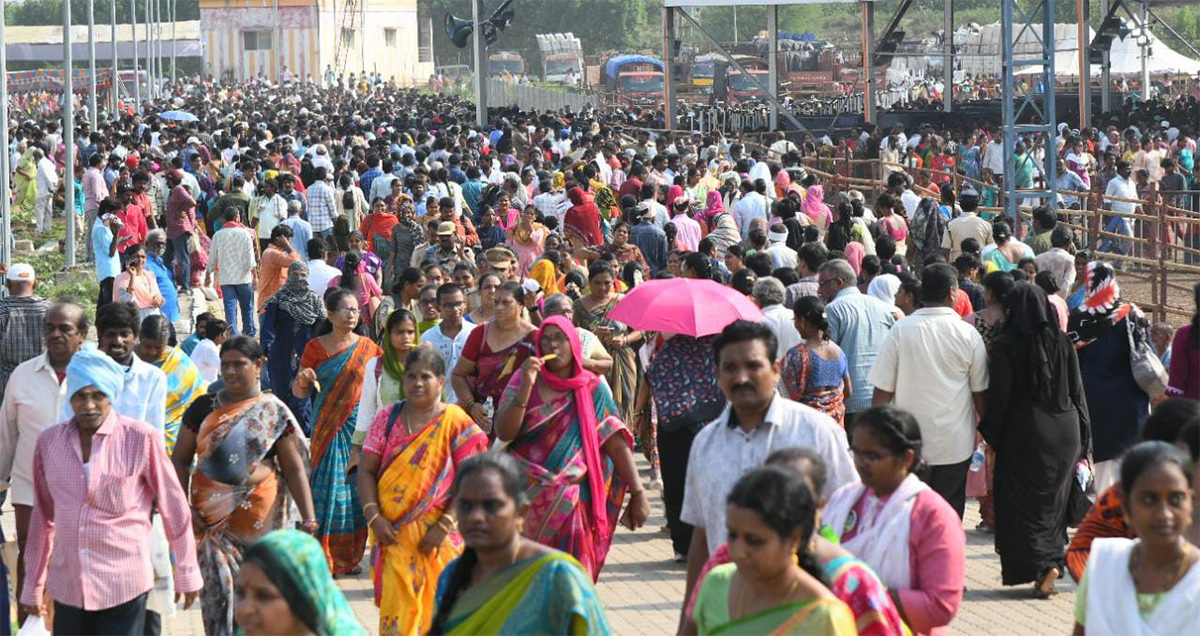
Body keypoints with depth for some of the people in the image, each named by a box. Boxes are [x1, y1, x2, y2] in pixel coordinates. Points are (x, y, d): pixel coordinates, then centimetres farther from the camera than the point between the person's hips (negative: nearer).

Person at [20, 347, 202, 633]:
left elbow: (174, 508, 1)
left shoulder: (142, 439, -6)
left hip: (123, 588, -3)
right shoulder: (48, 442, 6)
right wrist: (33, 586, 17)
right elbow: (43, 518, 14)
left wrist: (187, 573, 4)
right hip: (68, 586, 4)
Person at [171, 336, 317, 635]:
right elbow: (180, 460, 8)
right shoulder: (204, 408, 7)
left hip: (260, 516, -1)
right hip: (212, 516, 1)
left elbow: (294, 468, 0)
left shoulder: (273, 412, 2)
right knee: (218, 586, -8)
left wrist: (308, 518, -8)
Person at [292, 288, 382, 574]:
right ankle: (324, 558, 4)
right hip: (326, 428, -1)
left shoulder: (367, 348, 6)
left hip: (358, 425, 2)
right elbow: (300, 392, 2)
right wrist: (302, 381, -20)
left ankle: (349, 556, 13)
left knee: (355, 488, 2)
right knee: (328, 488, -3)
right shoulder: (316, 347, 2)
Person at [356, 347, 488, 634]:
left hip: (436, 538, -2)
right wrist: (373, 517, -7)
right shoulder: (388, 418, 8)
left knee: (434, 610, -1)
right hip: (393, 535, 2)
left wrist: (443, 526, -14)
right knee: (396, 610, -5)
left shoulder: (455, 422, -2)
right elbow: (366, 470, 7)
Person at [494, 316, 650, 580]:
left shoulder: (593, 389, 3)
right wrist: (526, 386, -19)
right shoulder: (523, 381, 2)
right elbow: (504, 433, -9)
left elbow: (616, 442, -1)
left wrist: (638, 493, -8)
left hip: (571, 497, 0)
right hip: (527, 496, 0)